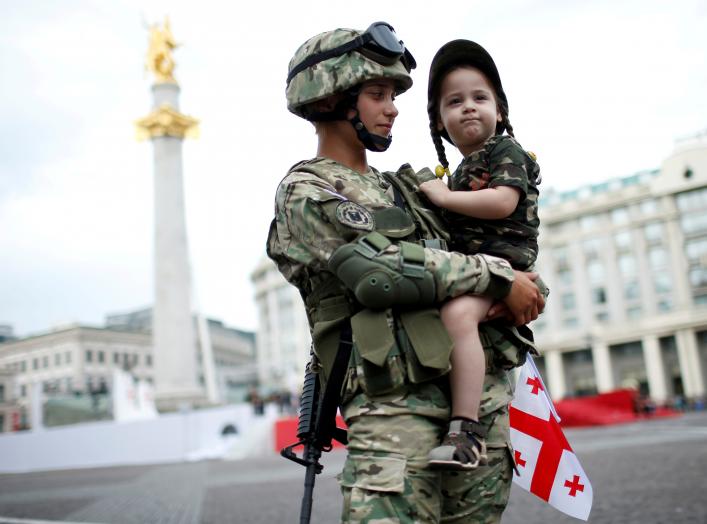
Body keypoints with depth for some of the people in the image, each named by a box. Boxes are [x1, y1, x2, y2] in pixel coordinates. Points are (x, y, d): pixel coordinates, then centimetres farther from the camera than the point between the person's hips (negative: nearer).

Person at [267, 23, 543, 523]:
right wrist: (496, 276, -11)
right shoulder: (304, 193, -1)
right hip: (398, 409, -7)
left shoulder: (400, 187, 23)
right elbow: (380, 273, -16)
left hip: (479, 387, 7)